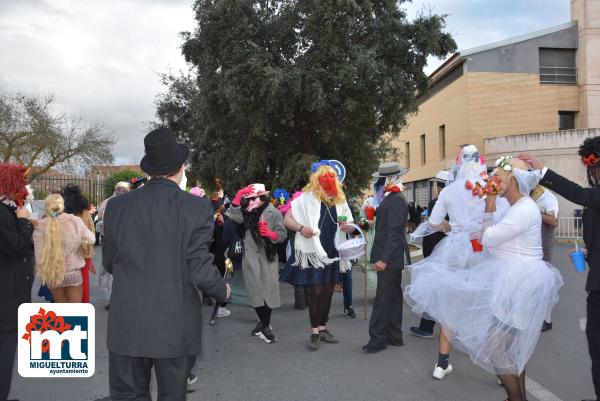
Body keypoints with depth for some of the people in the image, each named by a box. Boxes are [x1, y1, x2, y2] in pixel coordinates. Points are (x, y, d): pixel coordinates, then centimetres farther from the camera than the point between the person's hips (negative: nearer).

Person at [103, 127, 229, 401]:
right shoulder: (197, 208, -12)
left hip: (127, 325, 2)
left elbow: (109, 264, 7)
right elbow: (200, 272, -13)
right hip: (175, 327, -2)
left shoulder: (116, 205, -2)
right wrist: (223, 291, 7)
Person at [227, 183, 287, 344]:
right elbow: (233, 216, -7)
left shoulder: (274, 213, -6)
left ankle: (265, 325, 12)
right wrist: (239, 196, -10)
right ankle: (263, 322, 25)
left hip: (267, 258, -4)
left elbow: (283, 234, -9)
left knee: (267, 291, 0)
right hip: (250, 258, 5)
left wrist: (270, 234, -28)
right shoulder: (247, 213, 10)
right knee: (255, 291, 10)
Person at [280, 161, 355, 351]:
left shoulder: (340, 200, 6)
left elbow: (351, 226, 13)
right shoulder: (306, 198, -8)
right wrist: (301, 228, -27)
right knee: (316, 292, -4)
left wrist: (347, 227, -10)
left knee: (328, 292, 12)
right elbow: (287, 219, -9)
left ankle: (322, 328, 25)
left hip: (333, 254, 5)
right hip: (313, 253, -5)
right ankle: (314, 332, 8)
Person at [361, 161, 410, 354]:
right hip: (390, 258, 10)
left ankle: (377, 339, 3)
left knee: (383, 298, -4)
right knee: (393, 296, 15)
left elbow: (394, 232, -21)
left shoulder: (396, 200, -16)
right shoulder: (392, 198, 13)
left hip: (389, 258, -10)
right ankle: (394, 336, 24)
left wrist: (384, 259, -22)